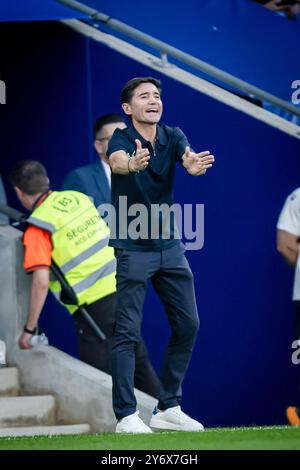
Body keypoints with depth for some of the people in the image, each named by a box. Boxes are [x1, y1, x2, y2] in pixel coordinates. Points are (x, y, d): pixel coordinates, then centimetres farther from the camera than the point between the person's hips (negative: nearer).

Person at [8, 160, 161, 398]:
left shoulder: (37, 228, -10)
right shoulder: (77, 198, 8)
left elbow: (41, 282, -17)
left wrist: (30, 329, -10)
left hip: (94, 305, -7)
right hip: (122, 289, 7)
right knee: (138, 361, 20)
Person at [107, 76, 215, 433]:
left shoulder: (172, 136, -1)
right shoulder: (121, 139, -14)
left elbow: (187, 156, -23)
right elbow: (117, 161, -38)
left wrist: (194, 164, -48)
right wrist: (133, 163, -63)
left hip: (170, 246, 6)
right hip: (133, 248, -6)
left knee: (187, 325, 7)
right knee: (128, 332, -7)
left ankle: (168, 409, 17)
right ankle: (126, 416, -4)